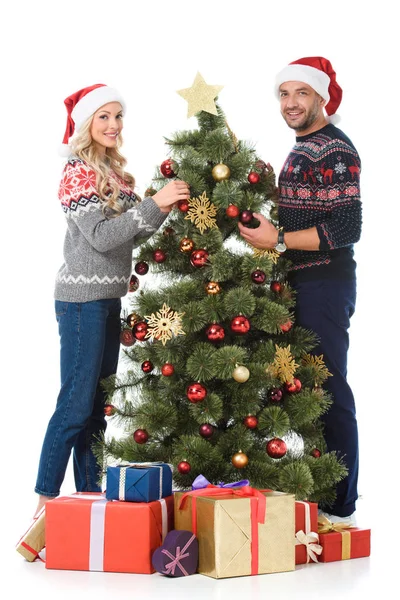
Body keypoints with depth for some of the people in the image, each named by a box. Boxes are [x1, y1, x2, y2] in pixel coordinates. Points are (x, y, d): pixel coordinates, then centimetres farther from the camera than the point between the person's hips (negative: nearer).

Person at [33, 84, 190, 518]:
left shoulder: (113, 171, 15)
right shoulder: (78, 172, -10)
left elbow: (130, 235, 14)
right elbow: (100, 237, -19)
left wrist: (163, 210, -1)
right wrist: (154, 204, -21)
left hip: (109, 298, 9)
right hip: (82, 299, -9)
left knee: (97, 404, 12)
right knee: (76, 404, -8)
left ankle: (89, 493, 20)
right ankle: (46, 500, -1)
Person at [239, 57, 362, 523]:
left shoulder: (334, 150, -12)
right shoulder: (303, 149, 19)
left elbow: (346, 228, -20)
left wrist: (278, 240, -19)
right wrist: (269, 227, 13)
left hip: (325, 285, -10)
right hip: (303, 283, 10)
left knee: (329, 392, -7)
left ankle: (339, 506, 0)